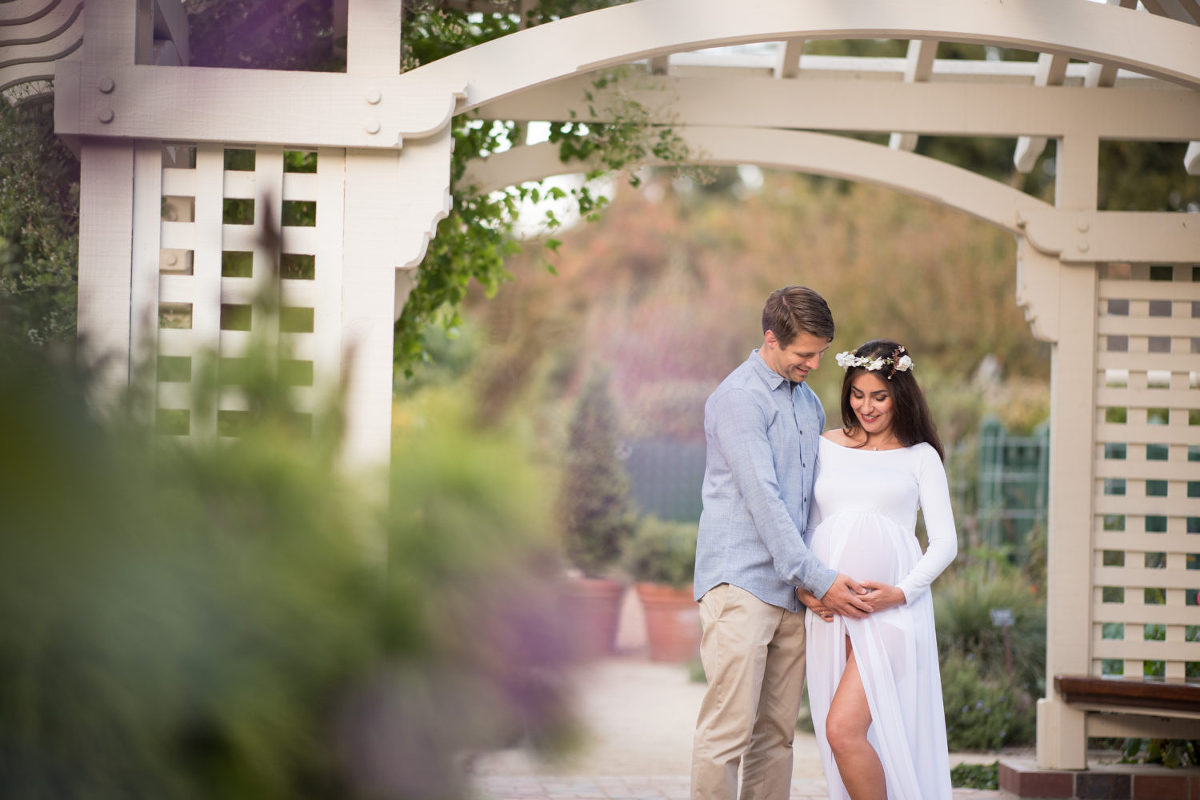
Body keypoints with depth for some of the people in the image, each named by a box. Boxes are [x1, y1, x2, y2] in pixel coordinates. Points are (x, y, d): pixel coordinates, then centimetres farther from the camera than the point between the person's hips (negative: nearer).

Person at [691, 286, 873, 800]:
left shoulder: (809, 402, 18)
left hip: (792, 591, 8)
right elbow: (762, 499, -14)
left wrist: (826, 575, 7)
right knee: (728, 730, -11)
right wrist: (817, 579, -15)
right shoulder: (738, 399, -8)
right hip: (740, 581, -8)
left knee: (777, 734, 5)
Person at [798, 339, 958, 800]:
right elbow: (805, 528, 18)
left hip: (889, 610, -4)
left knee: (843, 728, -19)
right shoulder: (825, 448, 17)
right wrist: (803, 585, -1)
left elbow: (945, 541, 5)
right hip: (829, 607, 4)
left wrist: (902, 592, -11)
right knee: (840, 733, 3)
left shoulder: (920, 456, 10)